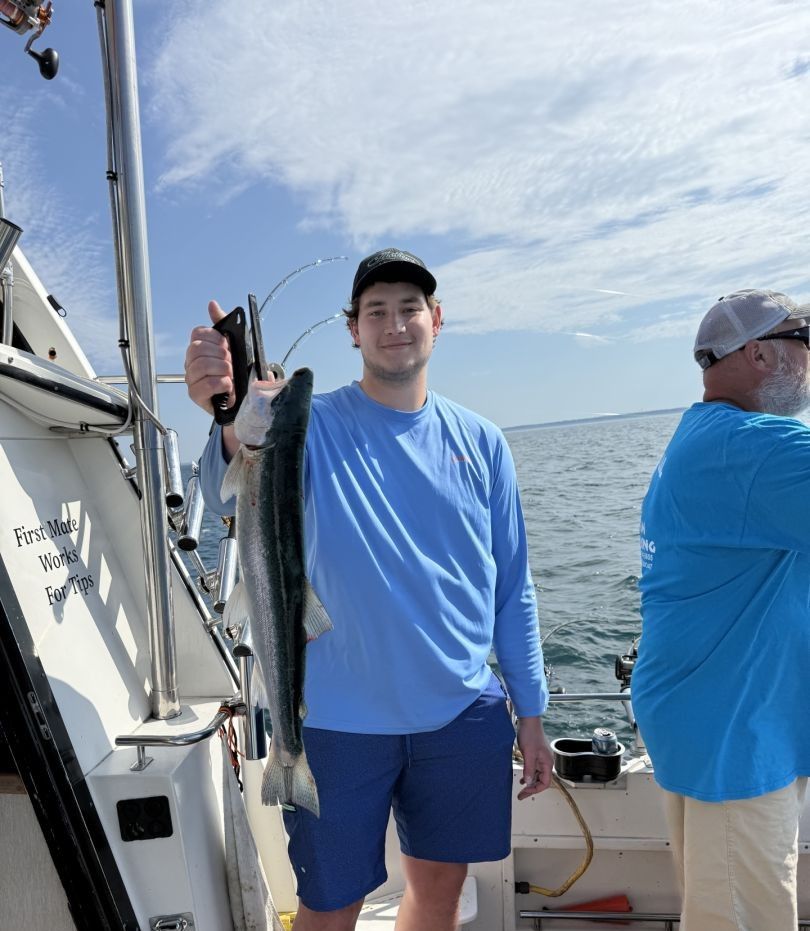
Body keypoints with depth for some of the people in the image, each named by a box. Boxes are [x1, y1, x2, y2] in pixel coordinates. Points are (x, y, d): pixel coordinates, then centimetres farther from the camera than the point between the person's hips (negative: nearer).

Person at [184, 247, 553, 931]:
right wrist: (231, 420, -50)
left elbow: (512, 588, 6)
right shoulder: (314, 426, -8)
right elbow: (236, 496, -29)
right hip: (341, 719, -3)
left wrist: (531, 713, 6)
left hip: (463, 714, 3)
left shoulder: (480, 441, 2)